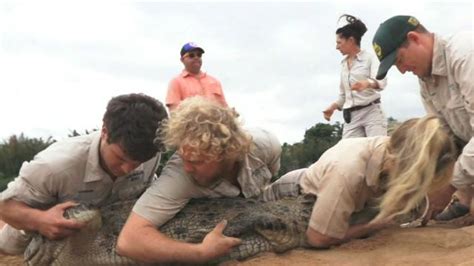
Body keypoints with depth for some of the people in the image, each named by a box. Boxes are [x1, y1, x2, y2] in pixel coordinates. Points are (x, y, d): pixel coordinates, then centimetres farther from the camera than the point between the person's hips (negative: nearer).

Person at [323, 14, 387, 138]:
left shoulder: (369, 58, -1)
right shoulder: (343, 64, 16)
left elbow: (381, 80, -20)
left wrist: (367, 83, -41)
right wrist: (333, 107, 5)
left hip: (371, 112, -5)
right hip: (351, 116, 5)